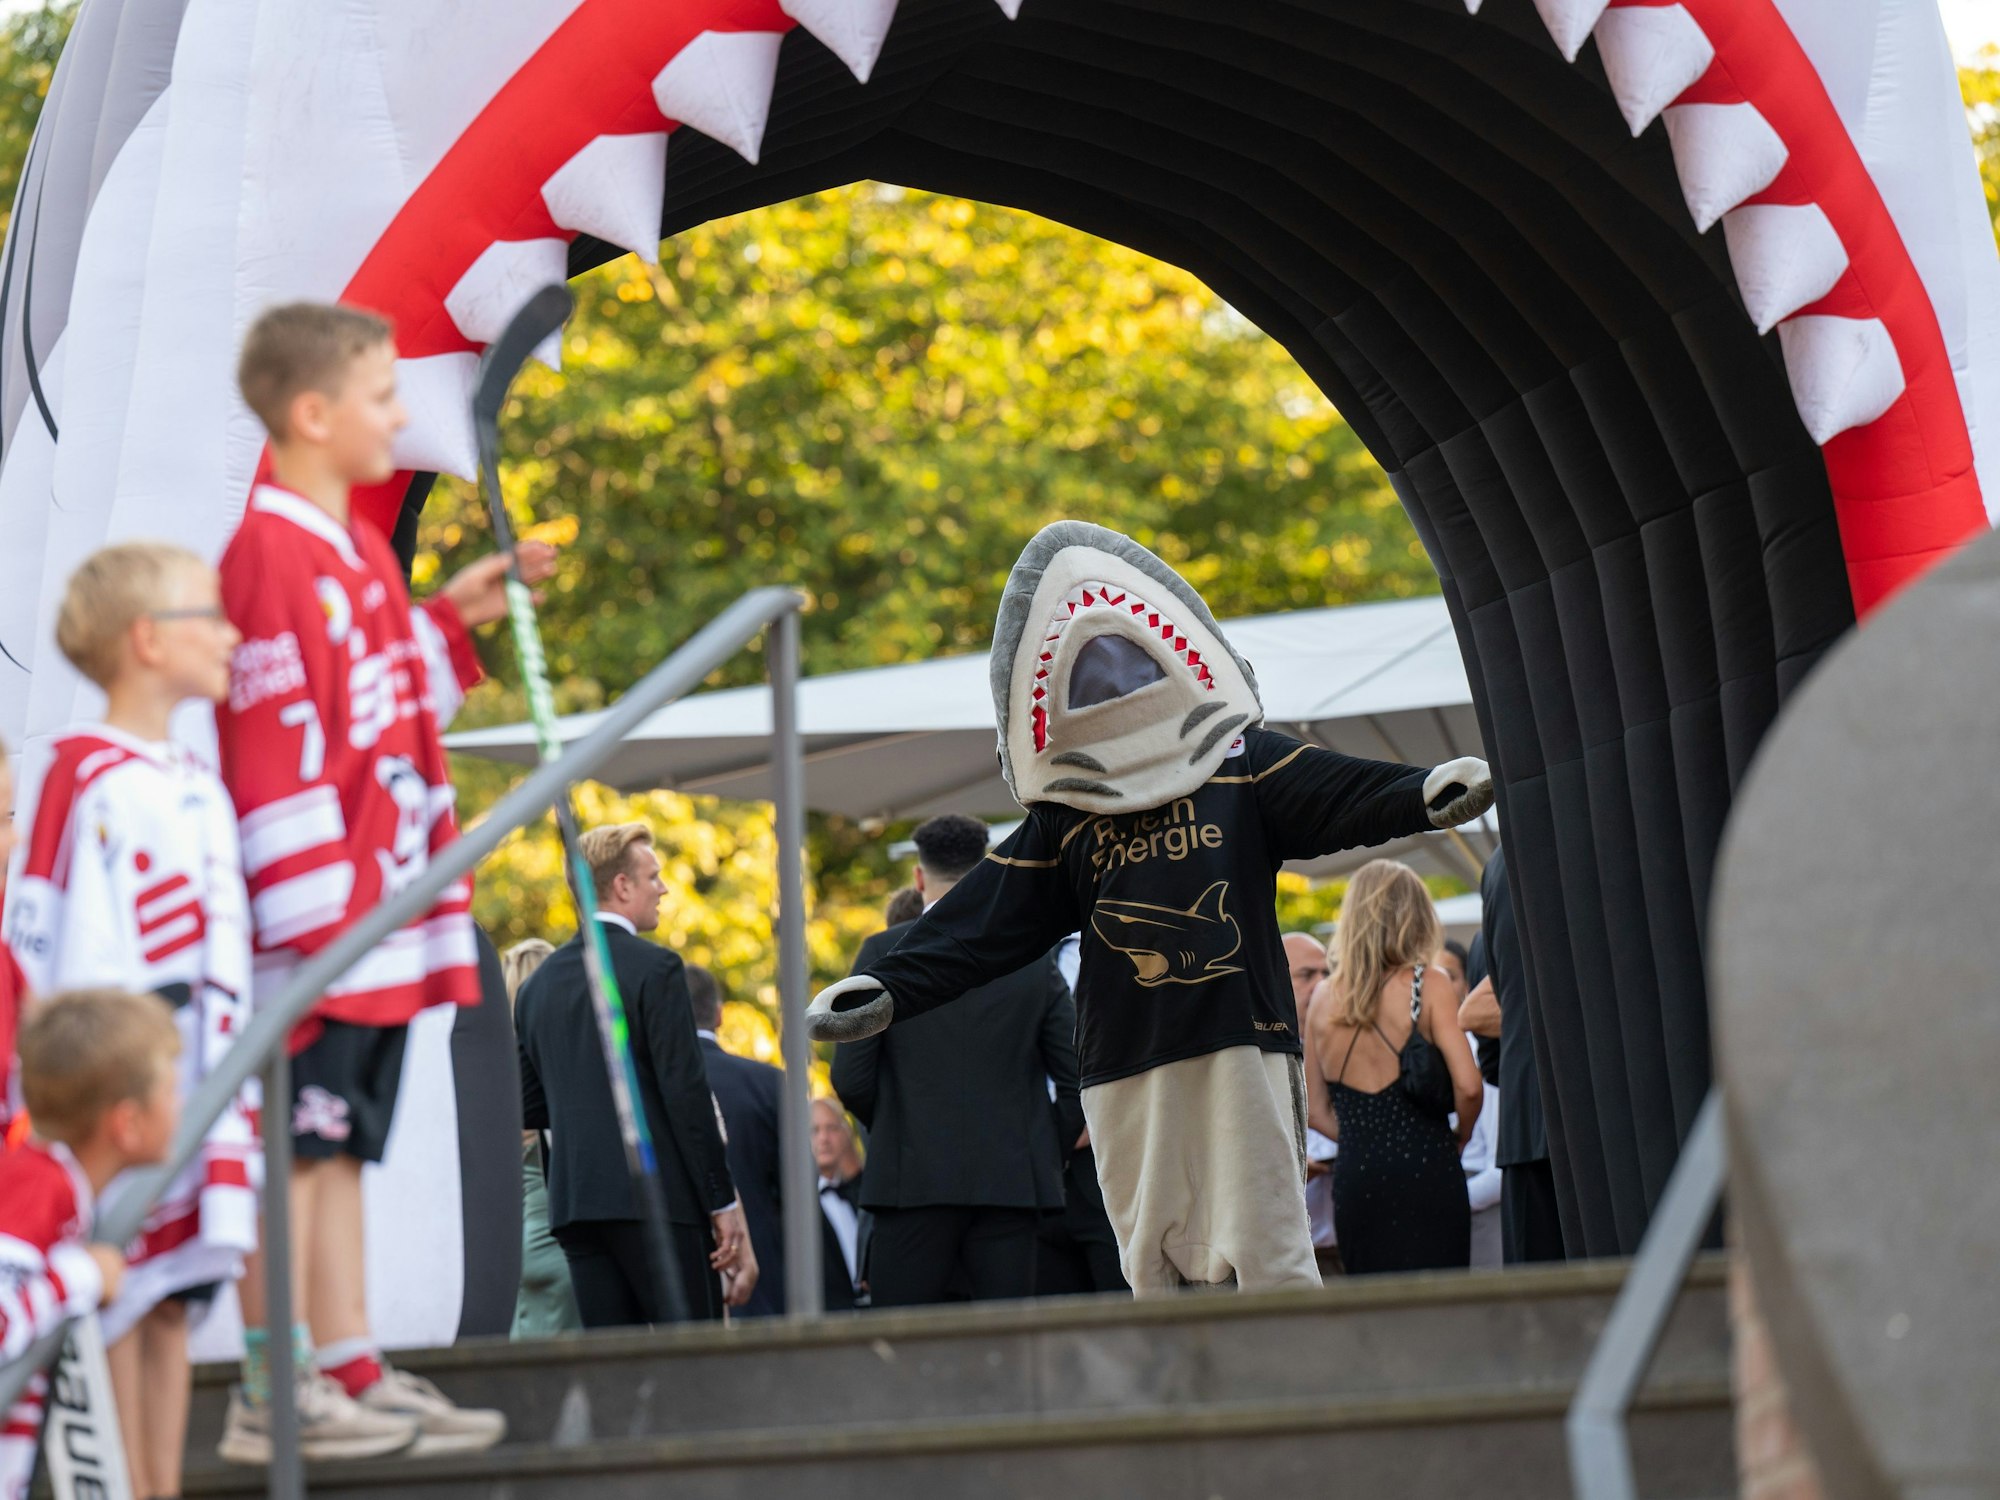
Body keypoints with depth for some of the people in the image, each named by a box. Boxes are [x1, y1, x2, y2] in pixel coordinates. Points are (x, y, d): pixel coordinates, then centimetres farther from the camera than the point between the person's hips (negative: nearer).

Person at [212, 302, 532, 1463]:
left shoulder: (358, 545, 16)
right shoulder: (270, 550, -14)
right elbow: (275, 741, -18)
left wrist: (455, 621, 16)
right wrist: (311, 921, -21)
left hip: (379, 910, 9)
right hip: (316, 920, -9)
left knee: (340, 1145, 12)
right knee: (294, 1143, -6)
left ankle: (353, 1375, 15)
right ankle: (272, 1398, -2)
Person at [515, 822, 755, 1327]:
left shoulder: (536, 986, 14)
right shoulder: (655, 968, -6)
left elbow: (528, 1109, 15)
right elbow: (687, 1092, -11)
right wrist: (723, 1202, -8)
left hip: (573, 1201, 6)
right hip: (657, 1194, -6)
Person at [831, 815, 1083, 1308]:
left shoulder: (883, 953, 0)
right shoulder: (1033, 956, 6)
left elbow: (850, 1079, -2)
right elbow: (1079, 1077, 3)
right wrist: (1050, 1152, 17)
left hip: (915, 1179, -2)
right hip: (1014, 1183, 2)